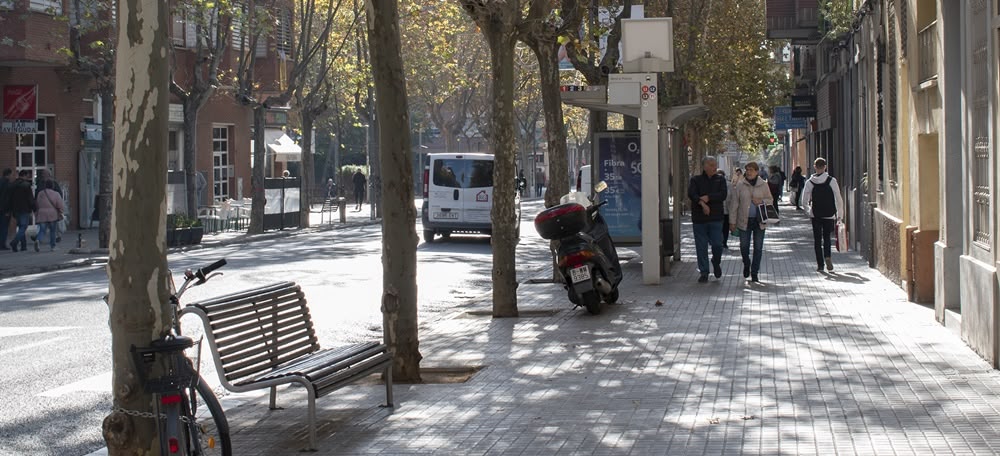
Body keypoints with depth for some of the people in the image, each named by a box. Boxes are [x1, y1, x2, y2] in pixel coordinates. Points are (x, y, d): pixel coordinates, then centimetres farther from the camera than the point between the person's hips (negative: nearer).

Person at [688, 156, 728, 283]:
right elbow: (691, 194, -12)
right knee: (701, 247, 2)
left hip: (716, 218, 0)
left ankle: (716, 263, 26)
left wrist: (708, 198, -14)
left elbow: (723, 195, -6)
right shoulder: (695, 180, 5)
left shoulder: (720, 180, 9)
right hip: (699, 218, 0)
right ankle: (704, 272, 11)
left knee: (717, 244, -4)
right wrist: (702, 203, -26)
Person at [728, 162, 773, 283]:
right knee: (744, 247, 3)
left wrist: (761, 201, -13)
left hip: (759, 221, 1)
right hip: (744, 221, -1)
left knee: (758, 248, 2)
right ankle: (746, 265, 32)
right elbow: (734, 203, 0)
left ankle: (755, 273, 13)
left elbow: (771, 200, 10)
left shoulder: (763, 185, 2)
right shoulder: (740, 185, -1)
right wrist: (732, 221, -3)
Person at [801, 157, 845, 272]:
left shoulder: (810, 182, -5)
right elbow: (839, 199, -5)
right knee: (827, 237, 15)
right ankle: (827, 256, -11)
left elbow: (804, 201, -4)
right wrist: (840, 214, 4)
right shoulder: (831, 180, -7)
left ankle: (820, 264, 6)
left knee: (817, 239, 9)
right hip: (829, 214, 0)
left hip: (815, 214, 0)